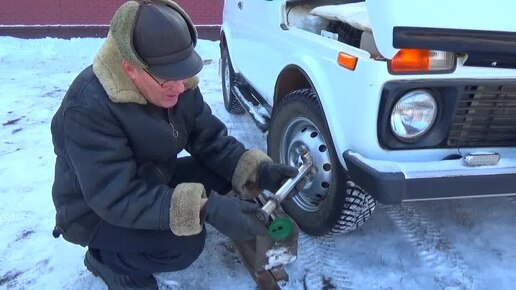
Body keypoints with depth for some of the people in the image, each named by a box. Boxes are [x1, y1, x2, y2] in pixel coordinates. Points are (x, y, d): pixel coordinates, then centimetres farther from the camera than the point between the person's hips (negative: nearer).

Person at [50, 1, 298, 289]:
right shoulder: (89, 107, -34)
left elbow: (212, 140, -7)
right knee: (185, 242, -29)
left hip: (151, 183, 7)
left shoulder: (177, 84, -12)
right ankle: (107, 259, 1)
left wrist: (258, 170, -25)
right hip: (95, 212, -6)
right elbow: (117, 199, -36)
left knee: (225, 174, -11)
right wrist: (206, 209, -44)